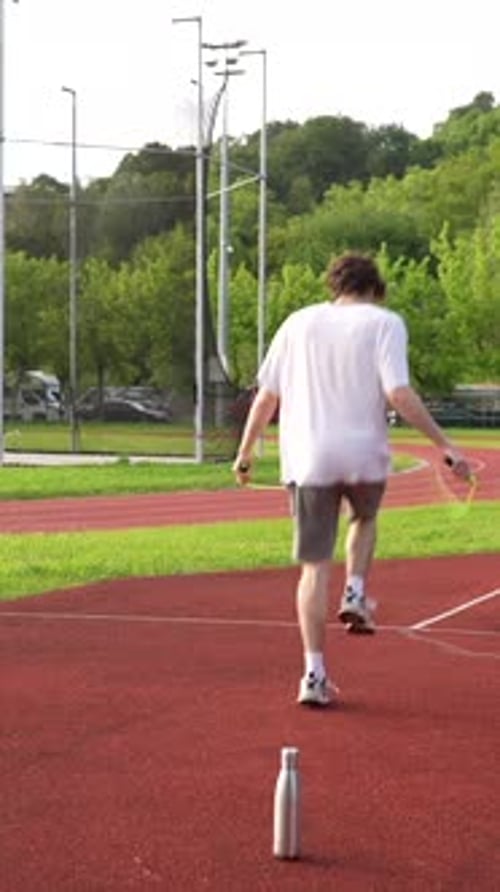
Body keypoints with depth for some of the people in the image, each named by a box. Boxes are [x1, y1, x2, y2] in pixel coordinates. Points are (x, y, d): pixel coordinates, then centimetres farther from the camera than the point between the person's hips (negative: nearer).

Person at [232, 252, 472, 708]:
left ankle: (315, 674, 2)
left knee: (315, 568, 7)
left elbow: (266, 396, 9)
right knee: (365, 518, 32)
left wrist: (245, 452, 19)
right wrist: (446, 446, -9)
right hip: (364, 456, -2)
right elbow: (399, 394, -12)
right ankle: (356, 593, 11)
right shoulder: (384, 323, 0)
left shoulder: (298, 323, 10)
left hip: (307, 460, 2)